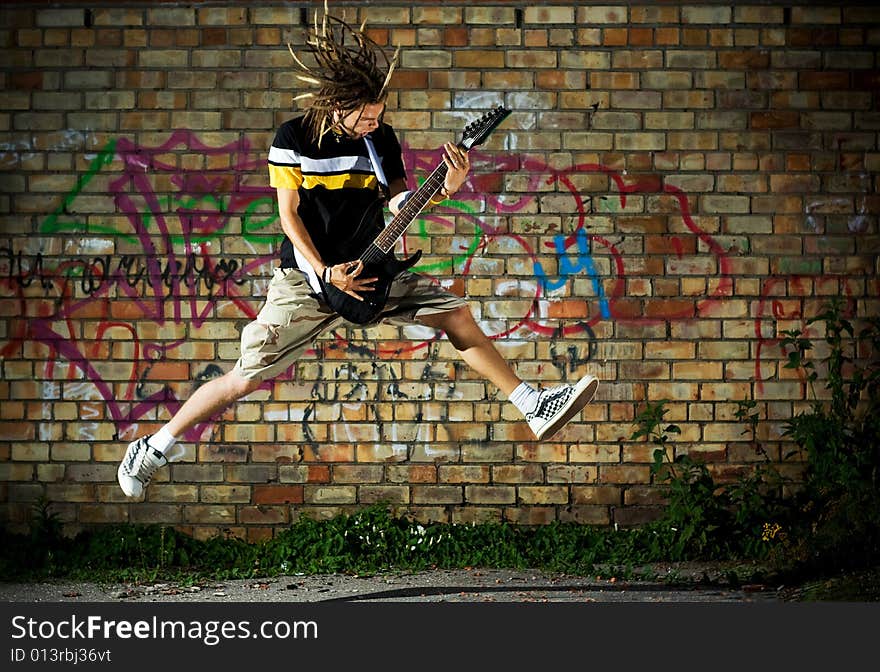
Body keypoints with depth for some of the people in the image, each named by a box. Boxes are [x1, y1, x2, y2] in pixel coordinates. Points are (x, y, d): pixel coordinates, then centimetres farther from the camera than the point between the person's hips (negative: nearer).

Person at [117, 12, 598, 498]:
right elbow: (288, 214, -11)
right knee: (246, 378, -8)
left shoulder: (381, 138, 2)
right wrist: (324, 274, -19)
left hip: (367, 270, 4)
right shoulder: (294, 138, -11)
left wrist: (444, 189, -22)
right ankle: (156, 447, 7)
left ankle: (533, 407, 0)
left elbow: (399, 202, -3)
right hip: (306, 279, -4)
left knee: (455, 313, -6)